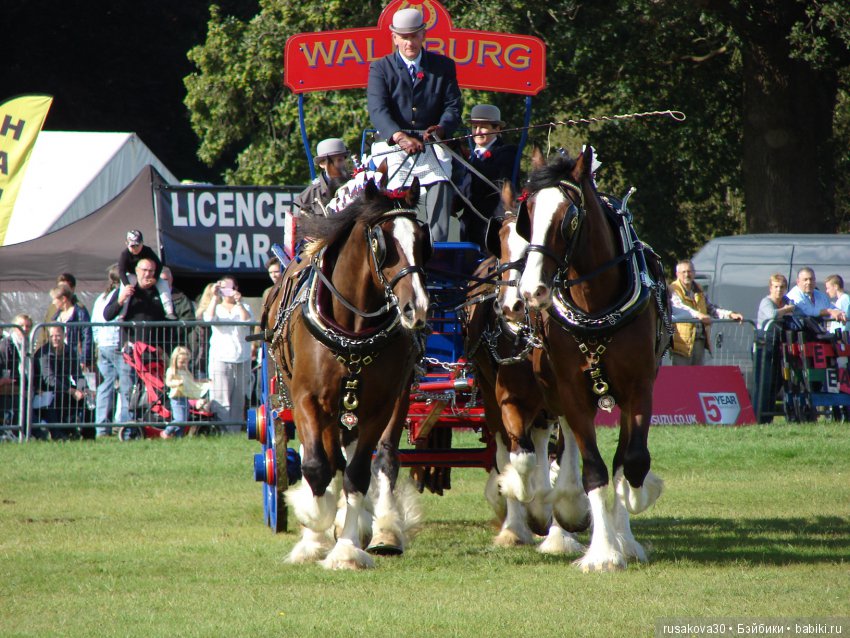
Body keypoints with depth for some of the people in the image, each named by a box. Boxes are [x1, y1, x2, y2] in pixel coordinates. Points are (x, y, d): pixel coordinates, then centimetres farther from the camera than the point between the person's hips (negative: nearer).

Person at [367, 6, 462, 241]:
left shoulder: (444, 66, 13)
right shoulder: (381, 69, 7)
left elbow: (453, 106, 6)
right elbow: (377, 110, -7)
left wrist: (441, 129, -18)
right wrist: (399, 136, -27)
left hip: (432, 149, 1)